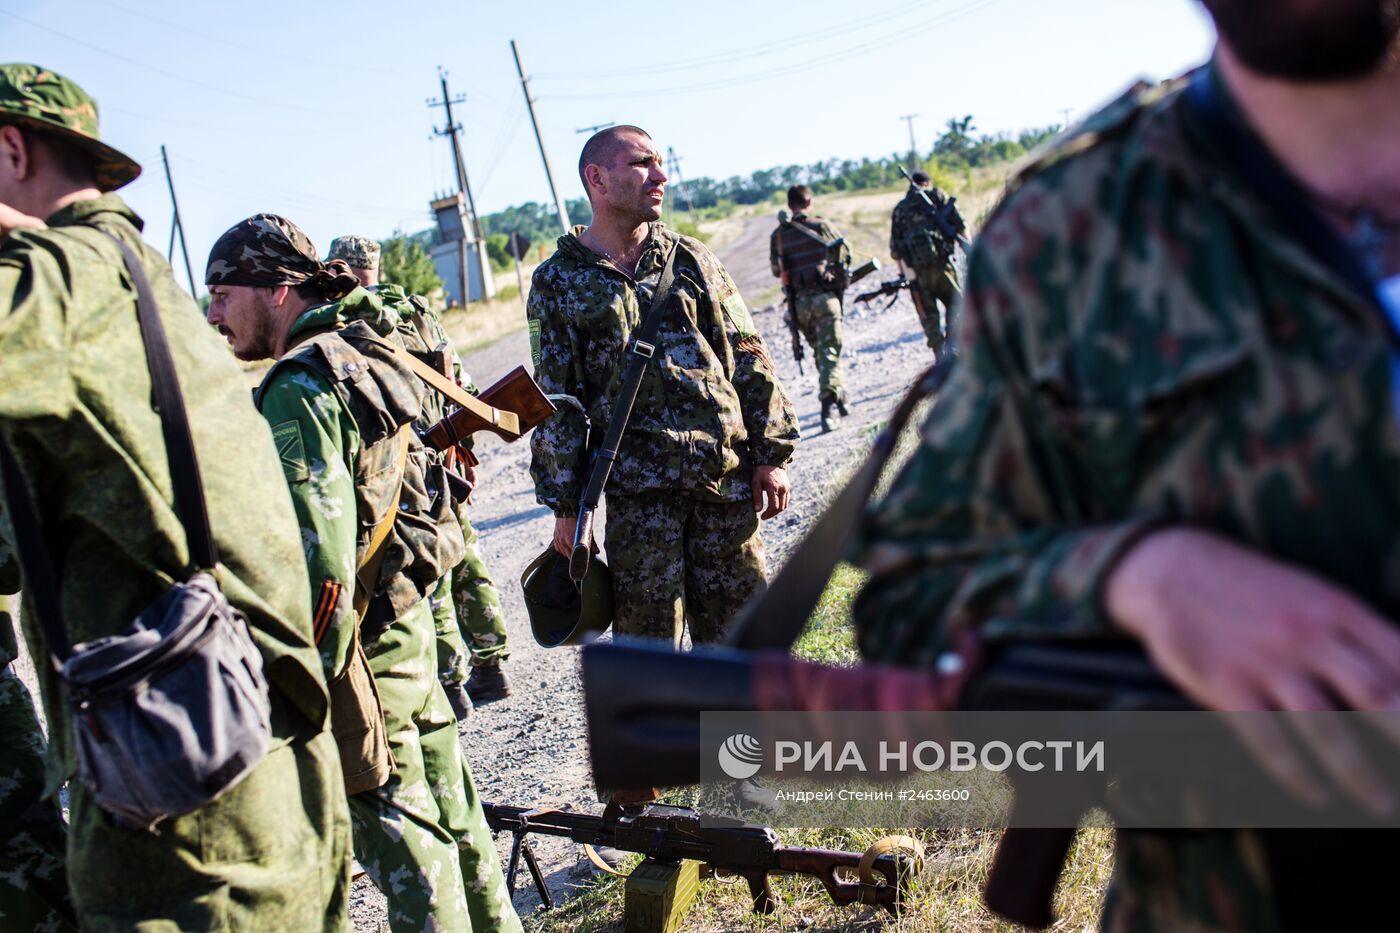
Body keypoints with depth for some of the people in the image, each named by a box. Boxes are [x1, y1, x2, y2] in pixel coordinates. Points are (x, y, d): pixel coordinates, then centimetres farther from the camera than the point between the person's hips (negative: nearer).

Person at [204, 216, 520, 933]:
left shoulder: (299, 385, -19)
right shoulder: (366, 356, 10)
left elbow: (321, 551, -25)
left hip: (359, 642, -9)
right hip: (409, 620, 9)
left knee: (399, 830, 3)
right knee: (447, 805, 21)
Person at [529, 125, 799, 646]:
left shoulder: (690, 259, 11)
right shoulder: (558, 284, 4)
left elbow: (749, 360, 11)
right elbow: (554, 403, 3)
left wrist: (770, 456, 5)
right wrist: (565, 505, -1)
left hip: (727, 473, 3)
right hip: (637, 488, -2)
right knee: (649, 642, 1)